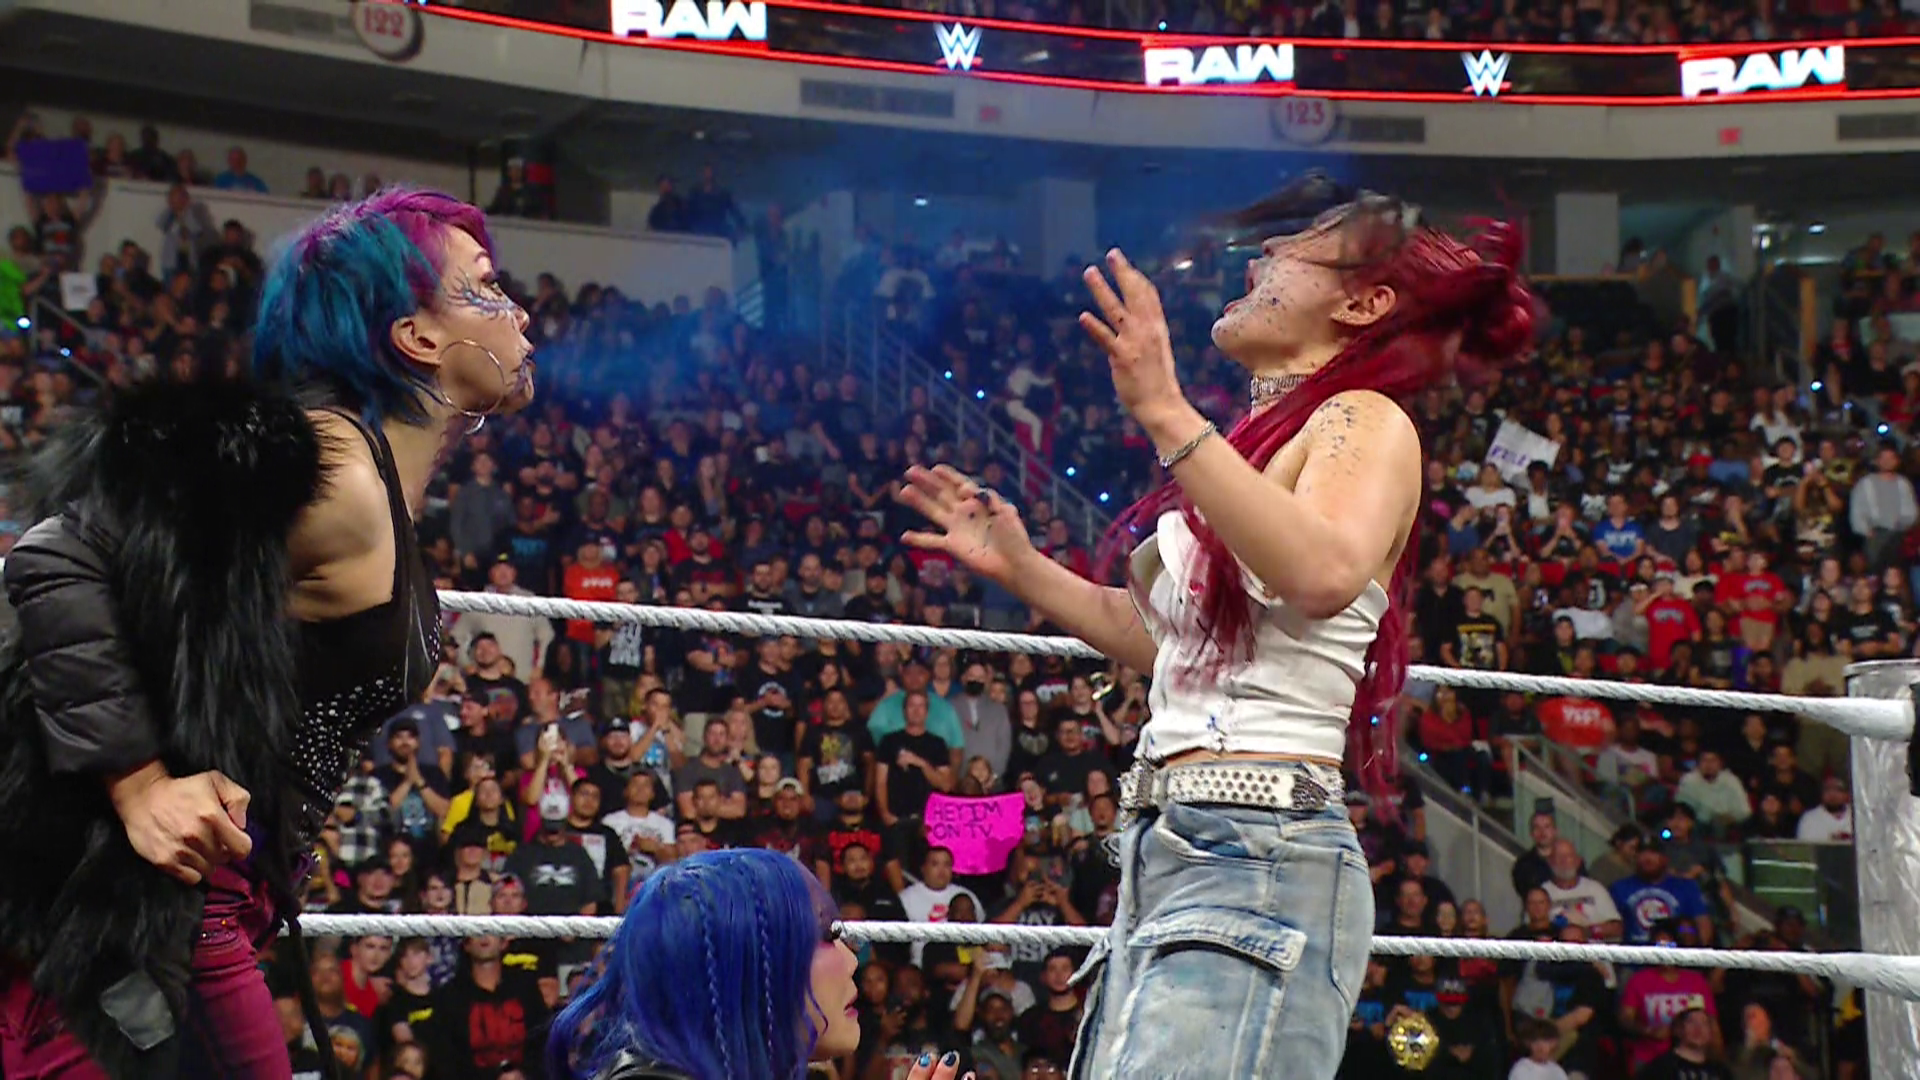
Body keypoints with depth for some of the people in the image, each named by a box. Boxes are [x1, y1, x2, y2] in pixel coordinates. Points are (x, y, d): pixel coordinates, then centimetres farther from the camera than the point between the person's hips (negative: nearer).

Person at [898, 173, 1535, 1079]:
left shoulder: (1365, 420, -3)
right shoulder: (1274, 438, 22)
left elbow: (1323, 576, -26)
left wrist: (1167, 415, -28)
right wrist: (1018, 568, 27)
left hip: (1257, 855, -9)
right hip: (1171, 847, 9)